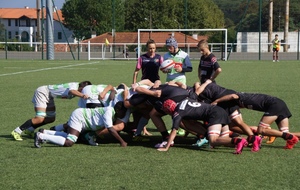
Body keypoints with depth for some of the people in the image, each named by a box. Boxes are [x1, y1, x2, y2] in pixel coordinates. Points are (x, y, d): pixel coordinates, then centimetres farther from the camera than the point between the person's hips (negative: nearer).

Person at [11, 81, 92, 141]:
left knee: (51, 118, 10)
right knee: (39, 119, -20)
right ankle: (16, 132, -9)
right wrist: (82, 95, -69)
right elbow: (72, 91, -50)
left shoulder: (77, 89, 0)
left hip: (48, 96, 10)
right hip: (42, 92, -10)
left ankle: (30, 130, 25)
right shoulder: (75, 86, -28)